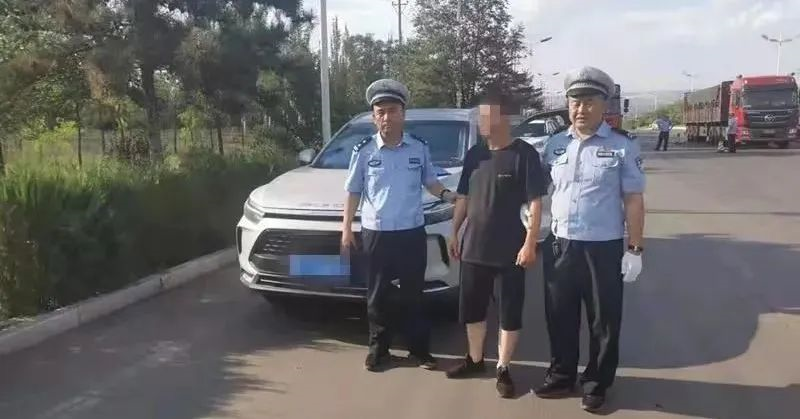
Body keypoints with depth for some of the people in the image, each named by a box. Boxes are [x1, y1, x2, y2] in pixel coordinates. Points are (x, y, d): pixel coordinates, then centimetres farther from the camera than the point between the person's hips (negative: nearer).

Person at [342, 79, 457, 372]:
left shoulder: (420, 148, 1)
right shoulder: (364, 151, -1)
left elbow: (430, 182, 12)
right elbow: (353, 191, 5)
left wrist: (448, 196, -8)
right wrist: (346, 228, 2)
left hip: (412, 233, 1)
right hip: (375, 233, 0)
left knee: (413, 294, 9)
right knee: (378, 296, 8)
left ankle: (419, 349, 22)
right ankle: (378, 349, 22)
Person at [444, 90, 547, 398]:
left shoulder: (524, 153, -9)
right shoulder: (474, 154, 7)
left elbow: (535, 202, -12)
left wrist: (530, 244, -17)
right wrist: (454, 233, 12)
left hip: (510, 250, -5)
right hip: (474, 247, 5)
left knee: (510, 312, 6)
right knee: (471, 308, 14)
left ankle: (503, 368, 19)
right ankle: (475, 359, 32)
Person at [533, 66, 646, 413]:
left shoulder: (622, 147, -5)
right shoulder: (555, 146, 6)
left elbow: (633, 200, -4)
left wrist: (635, 249, -7)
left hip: (604, 248, -3)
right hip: (559, 246, 4)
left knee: (604, 322, 8)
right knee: (560, 318, 14)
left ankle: (596, 383, 25)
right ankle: (561, 375, 30)